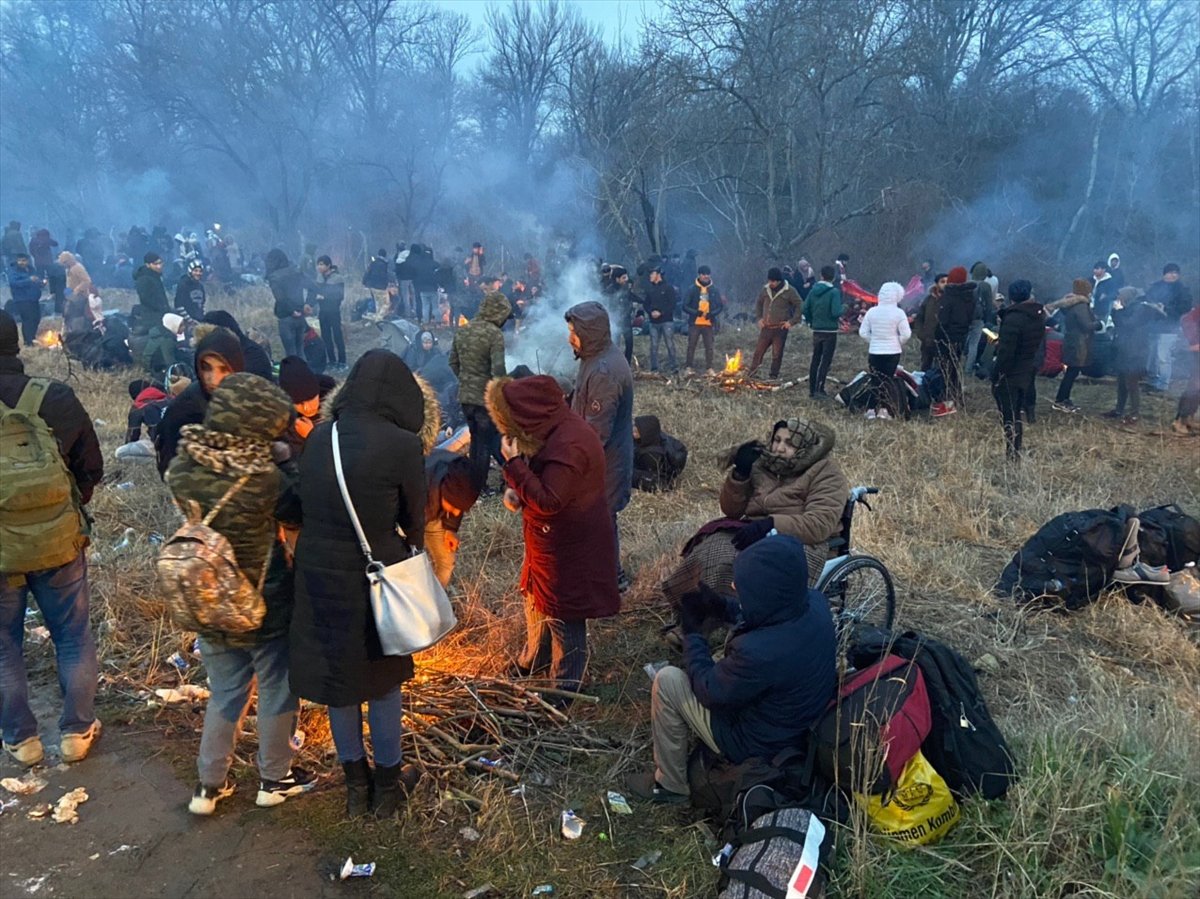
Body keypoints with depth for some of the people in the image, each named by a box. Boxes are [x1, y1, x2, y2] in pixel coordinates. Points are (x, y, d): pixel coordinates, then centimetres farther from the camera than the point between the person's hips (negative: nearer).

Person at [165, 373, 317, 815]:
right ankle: (275, 778, 33)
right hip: (266, 606, -4)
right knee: (276, 691, 18)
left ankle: (209, 784, 33)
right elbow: (301, 513, -10)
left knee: (225, 693, 24)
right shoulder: (265, 478, -26)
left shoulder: (181, 468, -12)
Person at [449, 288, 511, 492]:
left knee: (476, 439, 21)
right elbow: (498, 370, -23)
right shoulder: (494, 334, -18)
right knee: (488, 442, 7)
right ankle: (480, 488, 14)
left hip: (465, 396, 7)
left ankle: (474, 484, 29)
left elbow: (453, 362, 11)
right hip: (486, 397, -7)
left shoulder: (462, 331, 4)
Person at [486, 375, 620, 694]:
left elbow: (548, 501, -30)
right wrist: (519, 494, 1)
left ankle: (565, 686, 24)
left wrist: (514, 464, -27)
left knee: (563, 617, 6)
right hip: (552, 539, 10)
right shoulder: (560, 429, 2)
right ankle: (532, 662, 47)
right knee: (537, 601, 25)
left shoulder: (568, 444, -30)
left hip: (569, 547, -10)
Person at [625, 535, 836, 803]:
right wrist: (721, 606, -3)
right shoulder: (816, 602, -18)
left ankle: (670, 785, 16)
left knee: (667, 681, -3)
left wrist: (692, 632, -8)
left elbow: (710, 693, -19)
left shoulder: (758, 652, -40)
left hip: (759, 747, -7)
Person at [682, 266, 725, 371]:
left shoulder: (714, 290, 6)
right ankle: (690, 367, 11)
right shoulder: (693, 289, 0)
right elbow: (685, 306, -1)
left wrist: (712, 313, -12)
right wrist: (695, 312, -18)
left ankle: (709, 368, 9)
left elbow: (720, 306, 8)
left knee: (709, 346, 2)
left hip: (708, 323, 1)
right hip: (694, 323, -1)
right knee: (691, 345, 2)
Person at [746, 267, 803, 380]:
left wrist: (792, 321, -10)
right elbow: (758, 303, 21)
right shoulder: (765, 289, 6)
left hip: (780, 328, -4)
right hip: (766, 327, 4)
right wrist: (759, 318, 11)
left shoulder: (789, 291, -7)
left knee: (777, 354, 3)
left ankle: (773, 376, 14)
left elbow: (799, 306, -5)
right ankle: (750, 374, 13)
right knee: (758, 351, 6)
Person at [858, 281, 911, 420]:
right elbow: (906, 334, -11)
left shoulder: (871, 311, -3)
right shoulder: (898, 313, -10)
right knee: (888, 379, 8)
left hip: (874, 352, 2)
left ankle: (871, 409, 6)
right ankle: (884, 409, -1)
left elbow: (863, 332, -1)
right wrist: (899, 343, 7)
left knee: (875, 380, 10)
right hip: (893, 352, -2)